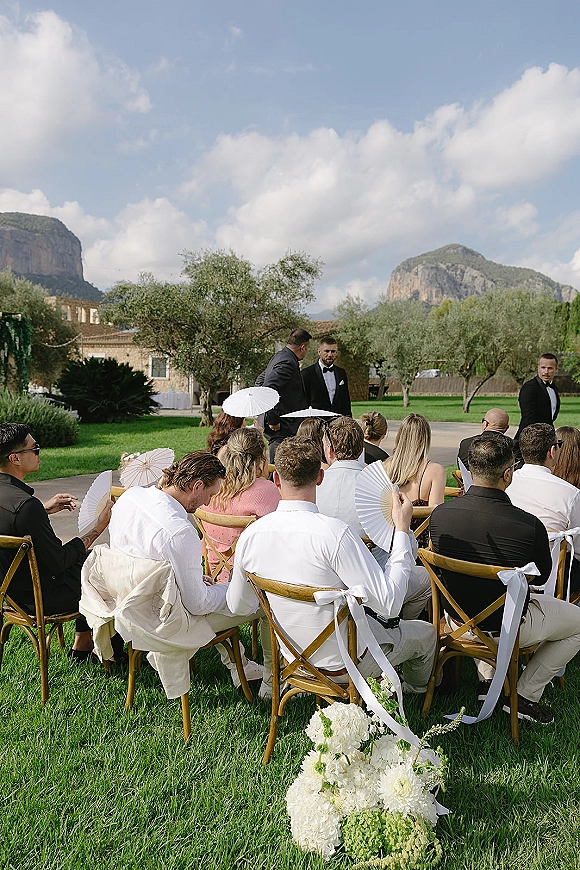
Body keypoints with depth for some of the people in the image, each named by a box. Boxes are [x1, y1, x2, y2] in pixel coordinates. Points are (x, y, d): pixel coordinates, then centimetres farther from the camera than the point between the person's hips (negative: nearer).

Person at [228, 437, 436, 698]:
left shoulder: (250, 535, -14)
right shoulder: (335, 533, -31)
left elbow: (238, 605, 1)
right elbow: (389, 604, -27)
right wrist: (402, 529, -20)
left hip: (293, 656, 6)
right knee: (426, 631, 23)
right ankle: (417, 687, 51)